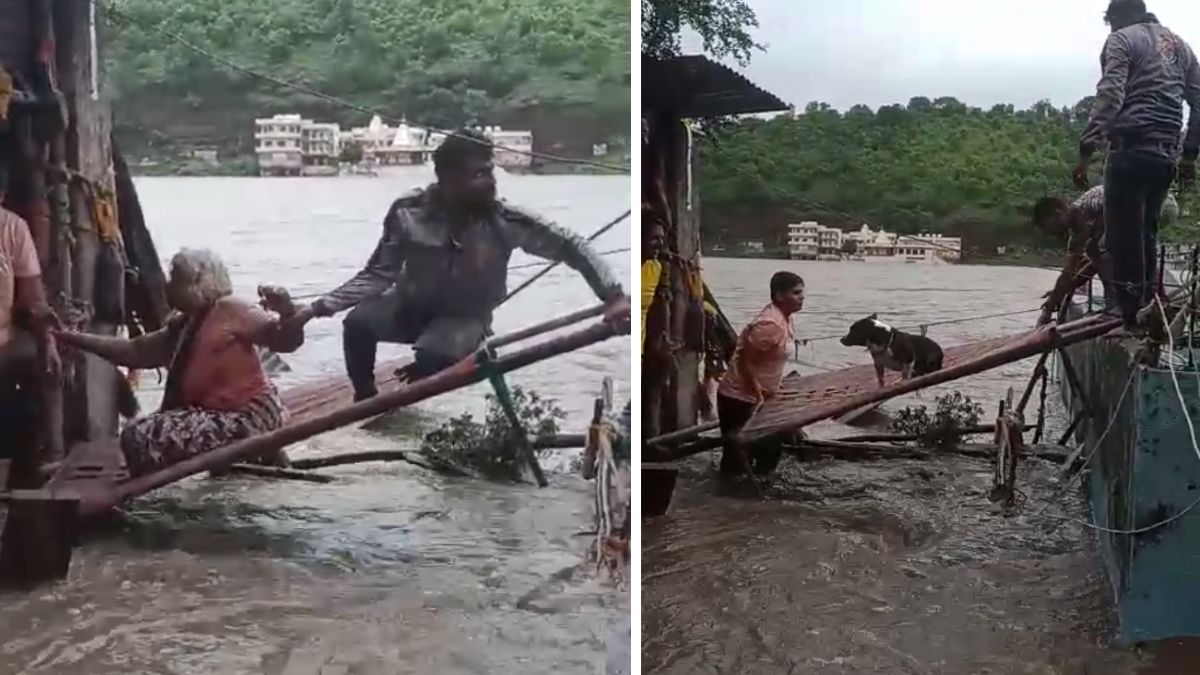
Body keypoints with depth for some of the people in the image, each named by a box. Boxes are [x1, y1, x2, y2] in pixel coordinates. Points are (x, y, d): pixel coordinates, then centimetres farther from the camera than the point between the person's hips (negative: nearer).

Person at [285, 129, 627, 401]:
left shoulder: (504, 221, -22)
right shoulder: (409, 212, -19)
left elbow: (568, 246, -16)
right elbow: (379, 274, -11)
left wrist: (613, 295, -27)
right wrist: (320, 307, -20)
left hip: (464, 318, -1)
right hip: (411, 304, 2)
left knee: (435, 355, -34)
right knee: (358, 323, -27)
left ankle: (409, 388, 2)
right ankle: (365, 398, 0)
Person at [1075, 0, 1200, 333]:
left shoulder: (1122, 39, 1)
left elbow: (1110, 97, -14)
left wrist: (1086, 149, -17)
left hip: (1132, 150, -7)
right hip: (1166, 154, 7)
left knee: (1122, 235, -6)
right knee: (1145, 232, 16)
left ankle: (1131, 319, -8)